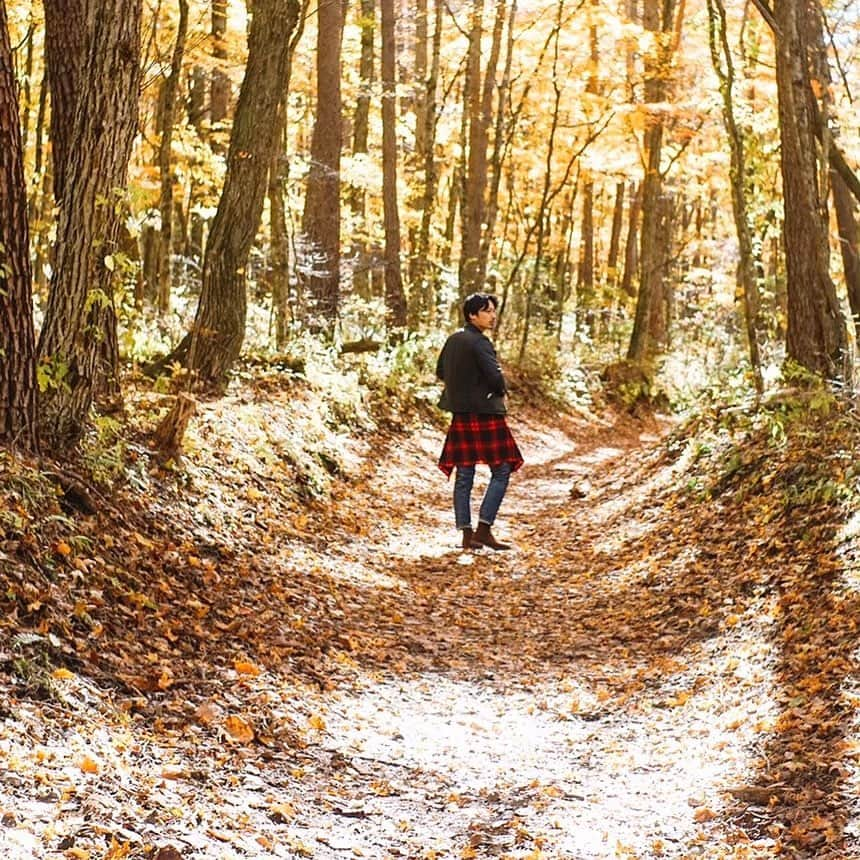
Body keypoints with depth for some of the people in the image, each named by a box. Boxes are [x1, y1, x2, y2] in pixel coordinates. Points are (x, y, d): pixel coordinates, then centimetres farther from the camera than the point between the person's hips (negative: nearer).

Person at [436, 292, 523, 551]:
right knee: (501, 471, 0)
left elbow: (441, 372, 21)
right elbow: (496, 377, -20)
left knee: (464, 474, 8)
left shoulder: (453, 340, 10)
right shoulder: (479, 342, -14)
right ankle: (484, 529, -7)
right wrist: (501, 391, 1)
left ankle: (467, 534, 8)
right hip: (485, 413, -8)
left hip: (460, 414, 8)